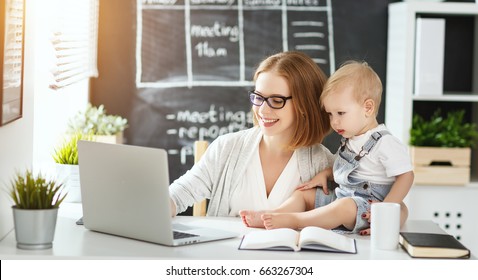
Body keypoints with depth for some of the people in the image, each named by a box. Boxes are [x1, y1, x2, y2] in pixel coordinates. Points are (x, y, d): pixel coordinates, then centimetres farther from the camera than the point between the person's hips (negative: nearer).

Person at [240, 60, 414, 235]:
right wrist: (325, 174, 9)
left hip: (367, 210, -9)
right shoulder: (350, 139, 13)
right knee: (303, 193, 5)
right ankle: (267, 216, -16)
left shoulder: (385, 143, -15)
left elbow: (406, 175, -15)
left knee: (345, 207, -37)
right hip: (341, 198, 9)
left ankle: (293, 220, -34)